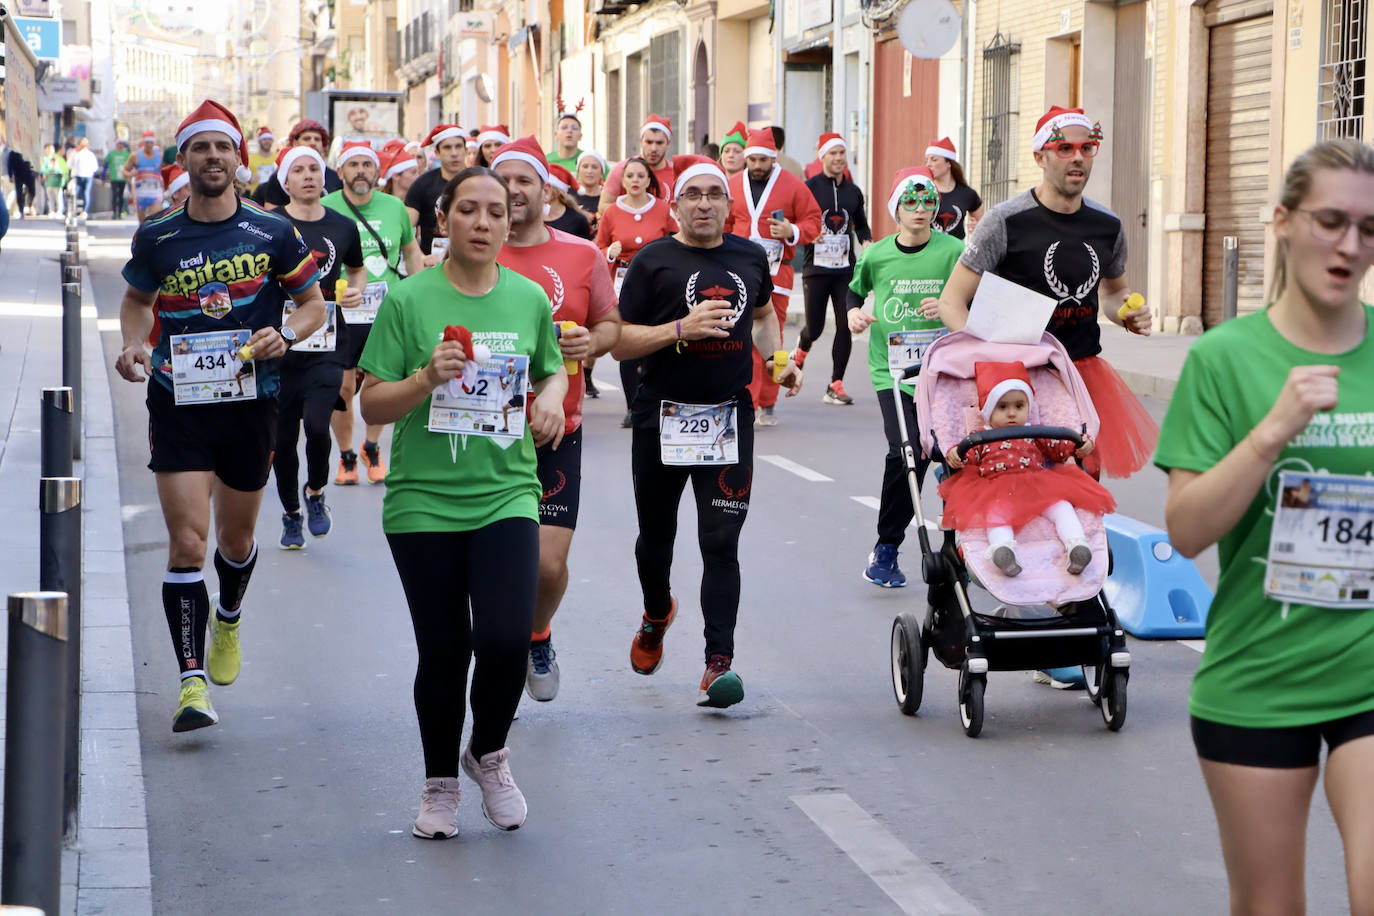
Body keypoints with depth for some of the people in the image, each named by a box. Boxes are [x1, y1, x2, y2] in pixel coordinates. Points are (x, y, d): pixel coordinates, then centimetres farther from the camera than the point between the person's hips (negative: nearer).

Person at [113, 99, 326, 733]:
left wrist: (284, 335, -13)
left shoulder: (272, 234, -2)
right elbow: (136, 299, 19)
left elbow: (314, 304, 8)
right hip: (177, 402, -1)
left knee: (236, 538, 17)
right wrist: (133, 344, -1)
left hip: (251, 401, 1)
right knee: (187, 542, -12)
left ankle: (228, 621, 49)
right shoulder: (157, 238, 0)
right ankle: (192, 682, -10)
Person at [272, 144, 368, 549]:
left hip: (327, 347, 0)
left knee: (317, 423, -18)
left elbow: (357, 268, 25)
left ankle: (315, 493, 11)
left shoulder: (343, 227, 7)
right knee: (282, 436, 5)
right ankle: (291, 514, 27)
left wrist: (357, 290, 3)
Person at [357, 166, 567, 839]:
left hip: (506, 496, 1)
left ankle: (489, 754, 16)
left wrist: (551, 398, 1)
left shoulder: (530, 299, 6)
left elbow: (553, 370, 23)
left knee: (506, 639, -14)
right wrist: (425, 379, -20)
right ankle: (440, 784, 26)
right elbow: (372, 407, -2)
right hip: (423, 502, -1)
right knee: (443, 651, 3)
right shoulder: (408, 300, -3)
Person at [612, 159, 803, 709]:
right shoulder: (653, 261, -4)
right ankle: (656, 615, 45)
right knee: (656, 537, 15)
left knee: (721, 542, -9)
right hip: (663, 413, -1)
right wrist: (681, 328, -20)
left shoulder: (750, 257, 9)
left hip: (729, 416, 1)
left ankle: (719, 663, -9)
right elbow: (620, 343, -8)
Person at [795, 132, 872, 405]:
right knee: (814, 328, 0)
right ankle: (801, 351, 38)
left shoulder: (853, 191, 11)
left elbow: (861, 225, 24)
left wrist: (867, 242, 4)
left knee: (846, 326, -7)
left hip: (845, 269, 3)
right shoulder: (809, 187, -2)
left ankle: (835, 387, 1)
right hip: (816, 268, -3)